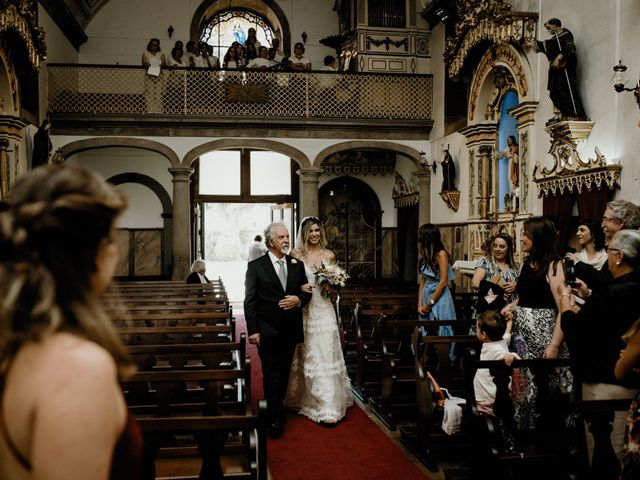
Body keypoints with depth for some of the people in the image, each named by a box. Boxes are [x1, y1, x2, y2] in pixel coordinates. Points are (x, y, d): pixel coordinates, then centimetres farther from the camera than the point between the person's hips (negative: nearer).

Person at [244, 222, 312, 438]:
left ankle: (276, 409, 29)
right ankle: (275, 418, 6)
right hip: (267, 331, -4)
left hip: (291, 330, 4)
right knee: (271, 375, -2)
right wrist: (253, 330, -11)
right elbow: (250, 301, -6)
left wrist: (298, 300, -12)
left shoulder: (297, 264, 7)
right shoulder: (256, 266, -4)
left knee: (284, 373, 13)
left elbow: (307, 292, 11)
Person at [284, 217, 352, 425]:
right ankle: (302, 398, 26)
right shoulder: (295, 255, 2)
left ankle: (327, 408, 0)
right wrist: (300, 288, -15)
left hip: (324, 310, 1)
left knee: (325, 356, -3)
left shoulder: (329, 255, 7)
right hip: (303, 311, -1)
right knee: (305, 357, 7)